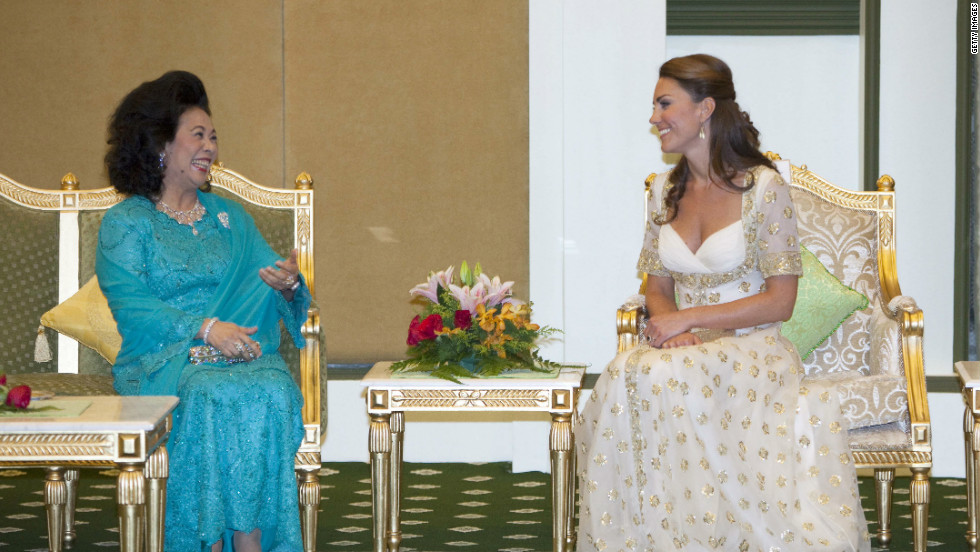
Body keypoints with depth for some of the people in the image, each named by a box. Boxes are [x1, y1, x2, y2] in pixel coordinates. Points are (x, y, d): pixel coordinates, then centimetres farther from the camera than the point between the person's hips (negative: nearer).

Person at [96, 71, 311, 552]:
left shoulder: (230, 218, 23)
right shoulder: (124, 223, 8)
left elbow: (268, 289, 18)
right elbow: (130, 305, -6)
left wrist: (289, 285, -8)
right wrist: (205, 328, -19)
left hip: (244, 351, 3)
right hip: (162, 359, -3)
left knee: (271, 393, -32)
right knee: (214, 396, -37)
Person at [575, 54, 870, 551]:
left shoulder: (763, 187, -6)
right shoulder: (665, 190, 13)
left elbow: (779, 302, -8)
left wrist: (687, 318, -14)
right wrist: (670, 327, -7)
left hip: (751, 348, -5)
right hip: (682, 349, 5)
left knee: (659, 381, -35)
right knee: (625, 376, -31)